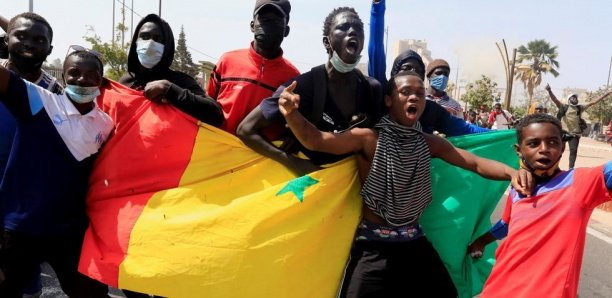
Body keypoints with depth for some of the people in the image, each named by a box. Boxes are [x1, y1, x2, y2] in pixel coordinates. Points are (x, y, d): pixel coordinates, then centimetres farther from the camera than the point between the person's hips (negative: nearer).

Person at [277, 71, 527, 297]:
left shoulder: (429, 143, 4)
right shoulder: (369, 139, -11)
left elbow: (476, 163, -3)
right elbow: (316, 140, -22)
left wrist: (512, 173, -22)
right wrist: (291, 114, -40)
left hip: (414, 240, 5)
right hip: (374, 244, -5)